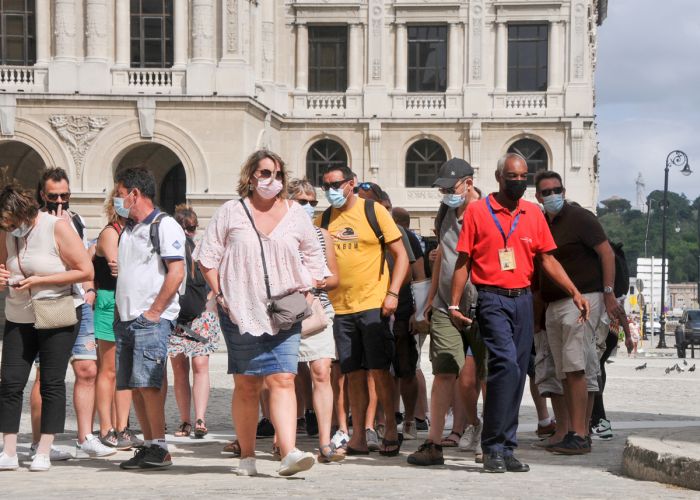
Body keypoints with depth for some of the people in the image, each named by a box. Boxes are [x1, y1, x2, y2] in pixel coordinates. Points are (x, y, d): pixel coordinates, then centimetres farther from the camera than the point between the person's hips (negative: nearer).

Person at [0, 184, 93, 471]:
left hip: (58, 316, -5)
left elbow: (86, 271, -13)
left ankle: (43, 453, 7)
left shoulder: (56, 227, -13)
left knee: (52, 383, 0)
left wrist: (40, 280, -18)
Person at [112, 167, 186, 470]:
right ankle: (148, 446, 10)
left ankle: (160, 449, -10)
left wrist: (152, 313, -16)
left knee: (147, 383, -14)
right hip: (125, 320, 8)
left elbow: (176, 274, -14)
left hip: (153, 320, -8)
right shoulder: (128, 230, 21)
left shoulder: (164, 226, -6)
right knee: (134, 386, 6)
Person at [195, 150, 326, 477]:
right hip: (240, 314, 0)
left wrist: (306, 290, 3)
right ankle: (247, 456, 13)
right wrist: (220, 294, -2)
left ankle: (288, 453, -21)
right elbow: (208, 257, 7)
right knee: (246, 385, 5)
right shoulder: (231, 212, 5)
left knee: (283, 379, -12)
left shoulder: (295, 214, 10)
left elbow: (313, 256, 18)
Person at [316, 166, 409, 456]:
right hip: (339, 307, 4)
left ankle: (391, 428, 9)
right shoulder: (323, 220, 10)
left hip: (373, 304, -4)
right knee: (353, 373, 6)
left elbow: (401, 255, -1)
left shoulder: (374, 212, -2)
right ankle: (358, 437, 10)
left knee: (379, 369, -5)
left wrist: (392, 293, -11)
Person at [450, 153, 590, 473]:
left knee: (517, 374, 6)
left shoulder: (533, 213, 11)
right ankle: (494, 448, -13)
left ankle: (505, 449, 14)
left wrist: (575, 293, 3)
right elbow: (462, 261, 1)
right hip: (492, 299, -5)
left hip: (523, 300, 5)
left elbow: (547, 259, 13)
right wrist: (455, 304, -4)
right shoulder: (477, 211, -1)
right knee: (507, 364, -20)